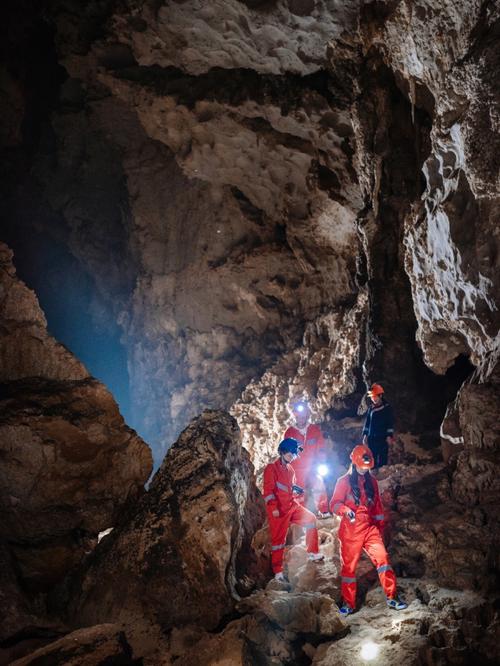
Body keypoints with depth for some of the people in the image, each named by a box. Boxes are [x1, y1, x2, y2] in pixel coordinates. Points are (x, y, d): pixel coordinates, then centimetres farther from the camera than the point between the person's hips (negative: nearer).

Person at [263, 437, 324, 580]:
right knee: (278, 538, -1)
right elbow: (268, 490, -16)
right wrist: (273, 507, -25)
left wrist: (298, 491, 4)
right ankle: (278, 570, 8)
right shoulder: (272, 468, -9)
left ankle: (313, 553, 5)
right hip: (279, 510, -7)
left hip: (292, 506, 7)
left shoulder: (290, 469, 15)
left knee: (310, 518, -2)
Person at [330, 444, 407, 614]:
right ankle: (348, 603, 15)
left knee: (382, 558, -10)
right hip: (350, 531, -3)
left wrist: (380, 526, 17)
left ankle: (392, 597, -1)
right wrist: (346, 510, -26)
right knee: (348, 566, 3)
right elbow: (335, 504, -7)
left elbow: (377, 505, 18)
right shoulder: (344, 481, -3)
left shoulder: (371, 482, 11)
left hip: (370, 529, 3)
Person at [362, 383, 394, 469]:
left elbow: (390, 422, -5)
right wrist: (365, 434, 10)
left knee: (382, 458, -4)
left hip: (383, 438, -4)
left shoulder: (387, 407, -3)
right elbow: (367, 422, 16)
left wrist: (389, 436, -10)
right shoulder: (371, 408, 11)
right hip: (371, 438, 4)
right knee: (372, 458, 5)